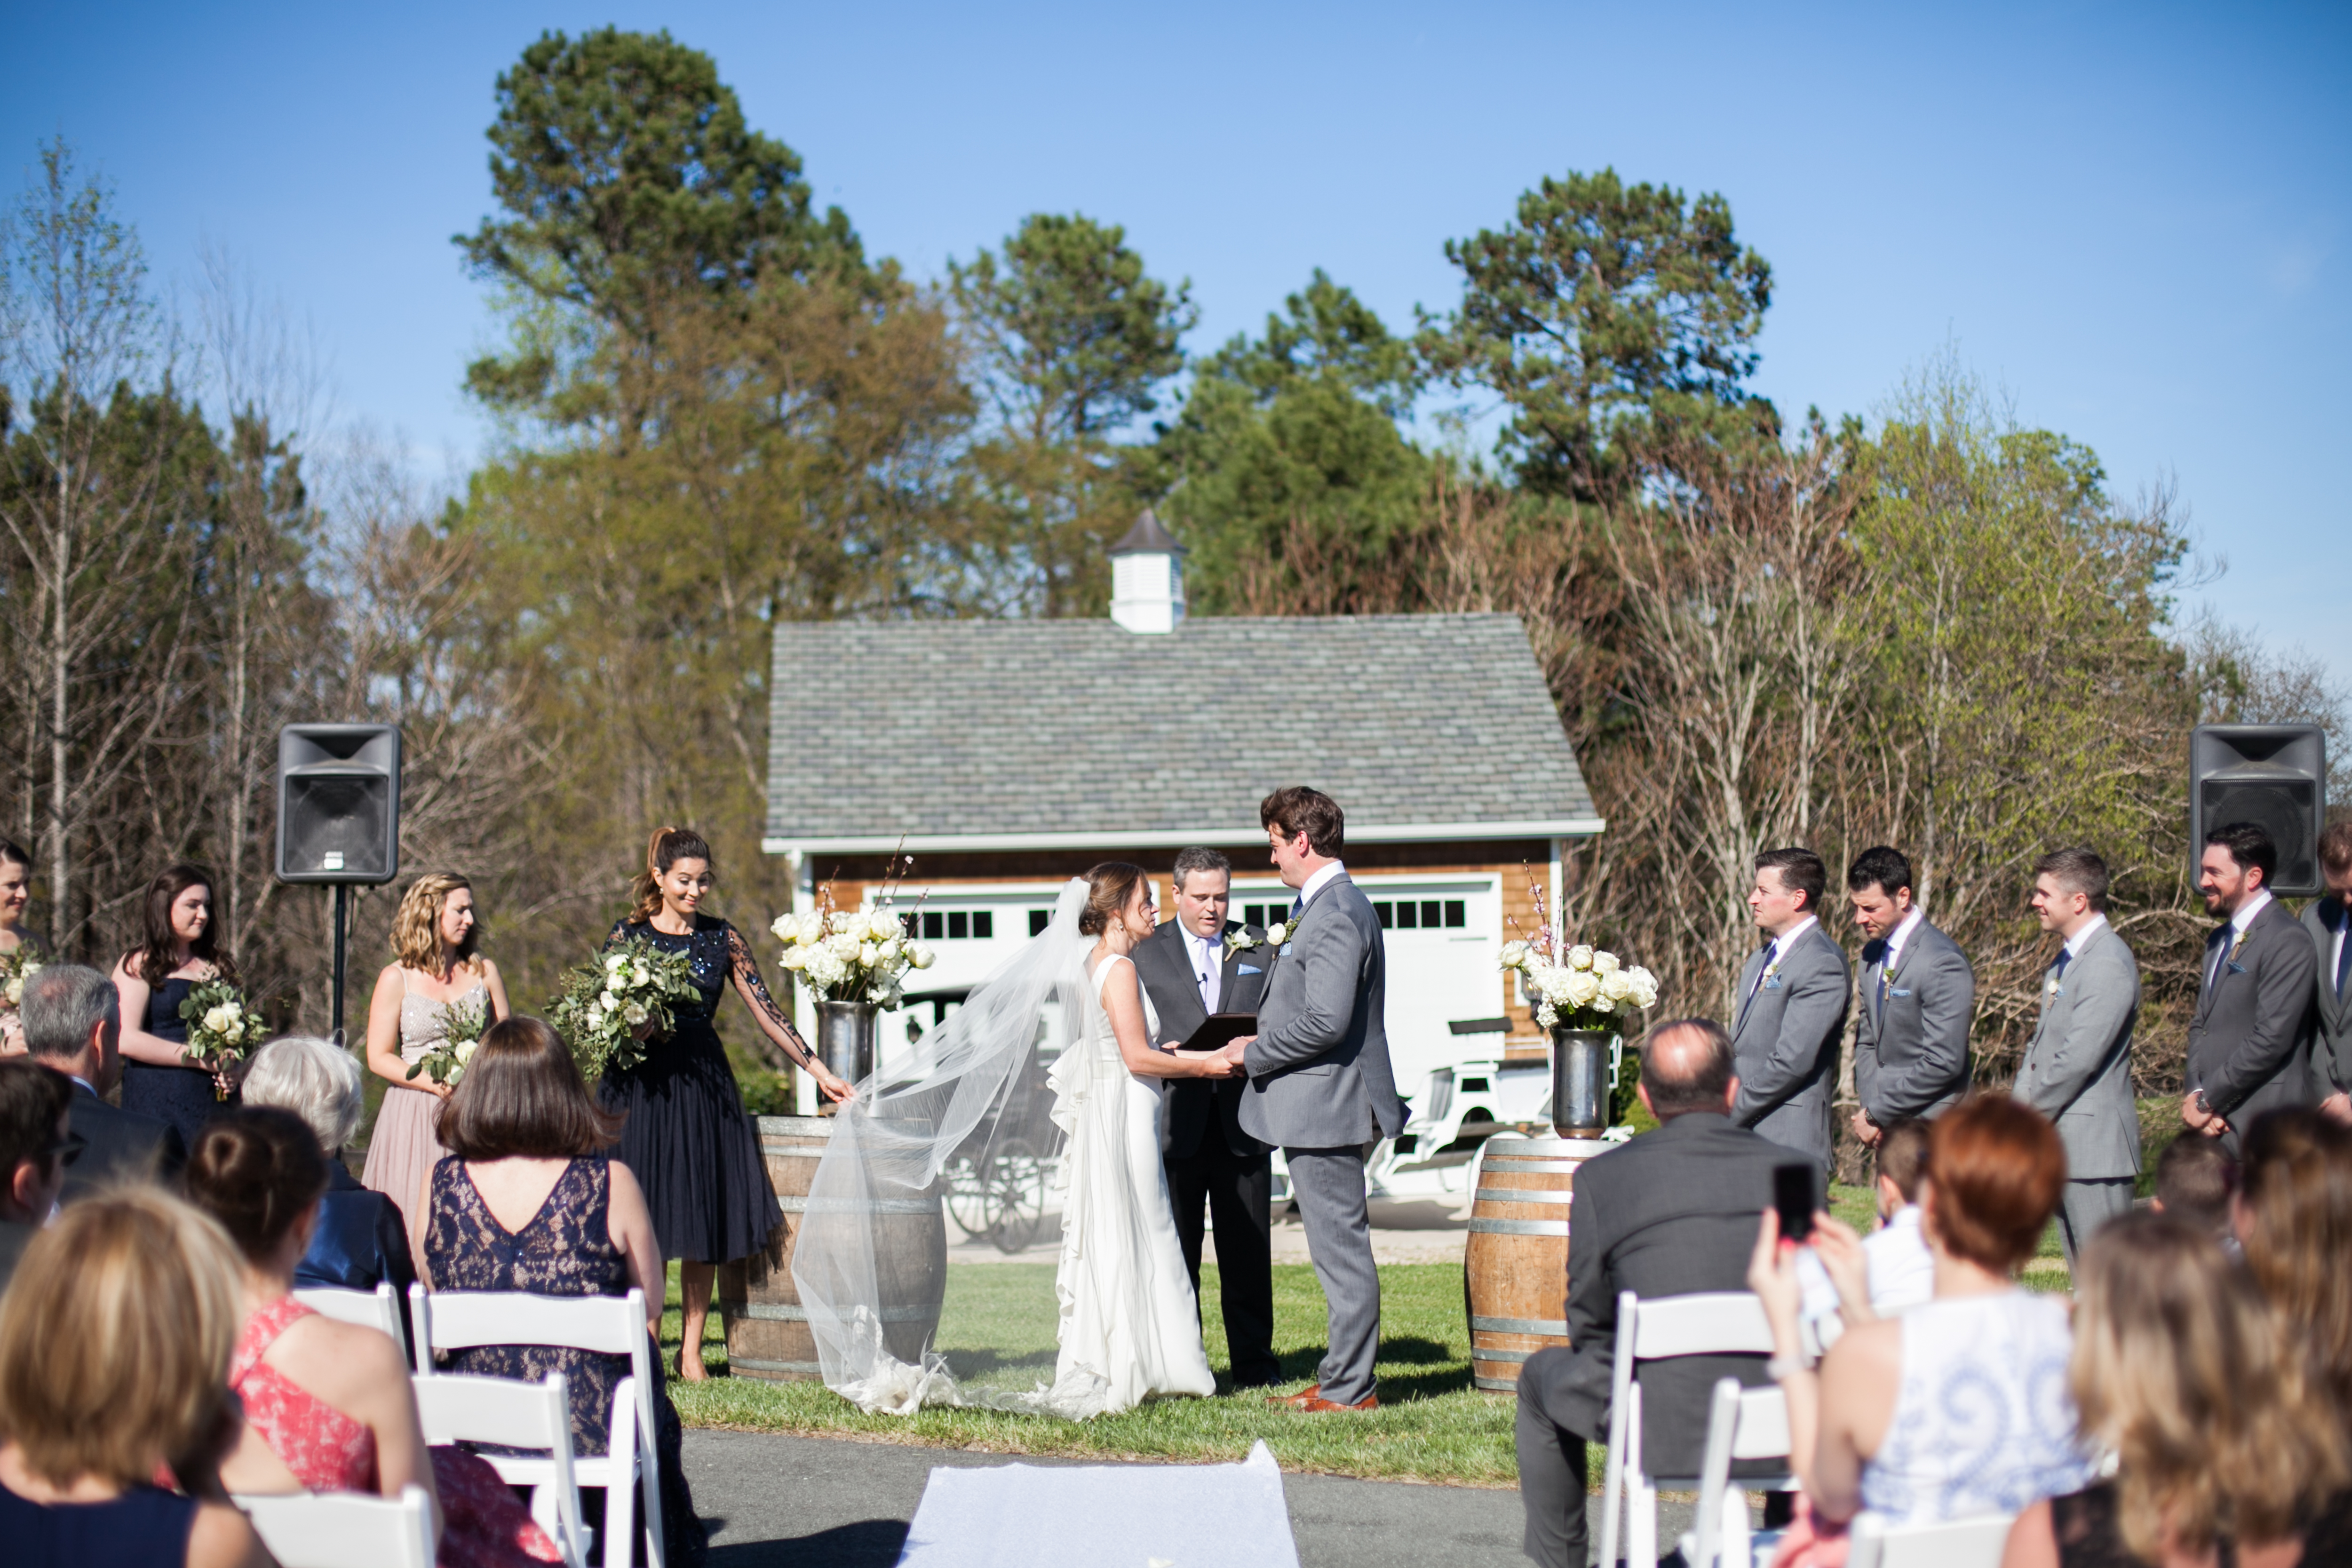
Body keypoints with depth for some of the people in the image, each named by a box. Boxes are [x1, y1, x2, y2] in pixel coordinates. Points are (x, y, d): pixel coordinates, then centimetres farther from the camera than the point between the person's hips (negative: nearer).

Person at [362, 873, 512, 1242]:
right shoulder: (396, 980, 1)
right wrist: (438, 1085, -13)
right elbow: (379, 1058, -2)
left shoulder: (484, 972, 9)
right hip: (416, 1114, -2)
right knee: (416, 1222, -5)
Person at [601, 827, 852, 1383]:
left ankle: (691, 1351, 8)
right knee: (646, 1219, -5)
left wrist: (819, 1070, 2)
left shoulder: (723, 939, 9)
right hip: (643, 1085, -2)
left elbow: (765, 1010, 7)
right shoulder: (629, 935, 4)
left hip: (704, 1086, 2)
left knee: (704, 1220, 1)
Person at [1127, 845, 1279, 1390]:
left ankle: (1254, 1363, 13)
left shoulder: (1259, 948, 12)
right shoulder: (1145, 952, 7)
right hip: (1175, 1124, -1)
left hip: (1242, 1124, 1)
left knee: (1248, 1253, 4)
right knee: (1174, 1255, 3)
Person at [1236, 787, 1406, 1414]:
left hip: (1325, 1106, -11)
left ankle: (1349, 1388, 1)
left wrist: (1255, 1054, -13)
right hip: (1318, 1106, 11)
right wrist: (1262, 1044, 11)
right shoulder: (1327, 905, 15)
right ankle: (1342, 1377, 23)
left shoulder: (1336, 915, -19)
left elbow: (1325, 1022, -25)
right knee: (1337, 1249, 15)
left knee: (1341, 1247, -4)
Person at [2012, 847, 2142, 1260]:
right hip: (2060, 1141, 10)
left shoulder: (2109, 963, -16)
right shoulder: (2067, 959, 16)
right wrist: (2019, 1099, 6)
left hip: (2093, 1142, -10)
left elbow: (2080, 1058, -21)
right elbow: (2043, 1041, 21)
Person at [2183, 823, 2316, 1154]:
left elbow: (2271, 1041, -16)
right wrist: (2196, 1095, 0)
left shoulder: (2288, 943, -11)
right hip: (2214, 1127, 8)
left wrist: (2206, 1101, -10)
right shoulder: (2220, 940, 19)